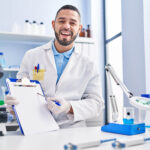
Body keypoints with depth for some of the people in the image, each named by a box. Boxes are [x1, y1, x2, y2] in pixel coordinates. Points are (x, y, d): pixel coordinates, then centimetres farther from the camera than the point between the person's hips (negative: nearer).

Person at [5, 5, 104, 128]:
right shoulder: (31, 56, 9)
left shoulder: (88, 65, 8)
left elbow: (97, 102, 5)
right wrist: (12, 101, -13)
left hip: (71, 129, 0)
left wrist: (70, 107, -13)